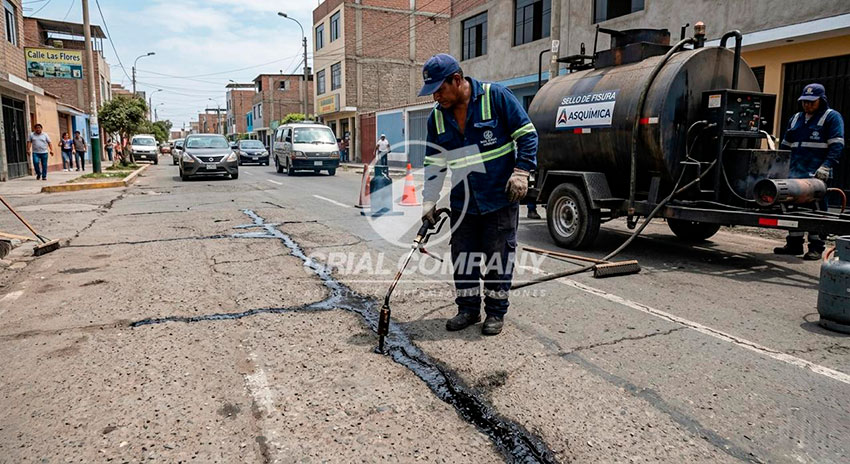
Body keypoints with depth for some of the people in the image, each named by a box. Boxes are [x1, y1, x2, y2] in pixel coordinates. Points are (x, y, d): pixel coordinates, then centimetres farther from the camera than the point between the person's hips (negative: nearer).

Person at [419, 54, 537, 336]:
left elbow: (527, 134, -6)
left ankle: (496, 311, 20)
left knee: (499, 257, 4)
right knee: (462, 257, 9)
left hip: (501, 199, -5)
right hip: (462, 203, 5)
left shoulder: (496, 97, -10)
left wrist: (520, 173, -14)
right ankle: (468, 309, 26)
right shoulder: (437, 118, 5)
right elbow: (434, 164, 9)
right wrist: (429, 202, 2)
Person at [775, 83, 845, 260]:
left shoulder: (832, 117, 3)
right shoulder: (795, 119, 21)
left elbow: (836, 146, -6)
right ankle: (794, 244, 15)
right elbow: (786, 145, 24)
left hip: (816, 175, -6)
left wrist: (825, 167, -18)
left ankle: (816, 247, 3)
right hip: (795, 173, 6)